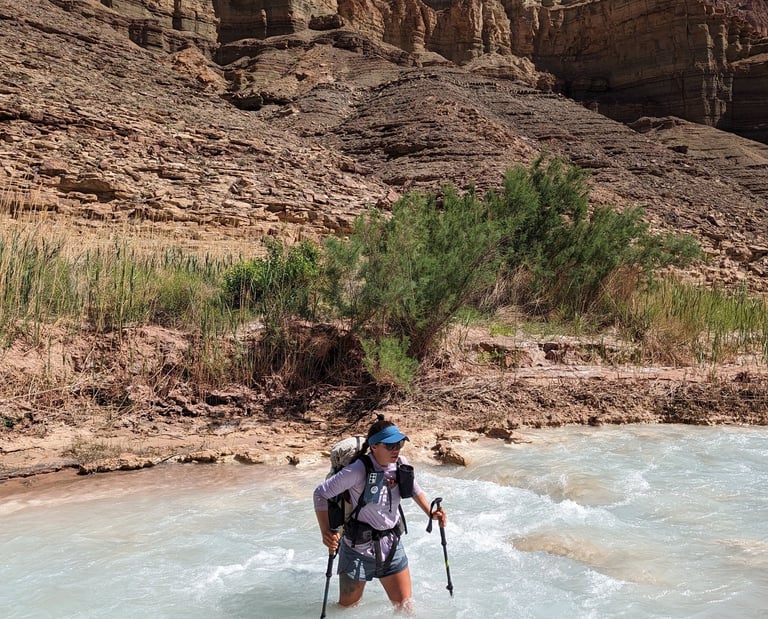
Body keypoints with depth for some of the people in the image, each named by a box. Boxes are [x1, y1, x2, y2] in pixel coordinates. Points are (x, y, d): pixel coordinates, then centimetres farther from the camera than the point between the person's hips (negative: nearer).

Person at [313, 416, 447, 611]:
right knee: (347, 608, 13)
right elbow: (321, 493, -19)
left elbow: (414, 488, 15)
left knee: (405, 606, 9)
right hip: (359, 548, -4)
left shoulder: (401, 464, -7)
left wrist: (430, 512, 4)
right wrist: (326, 532, -27)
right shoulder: (359, 470, -25)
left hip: (392, 546, 5)